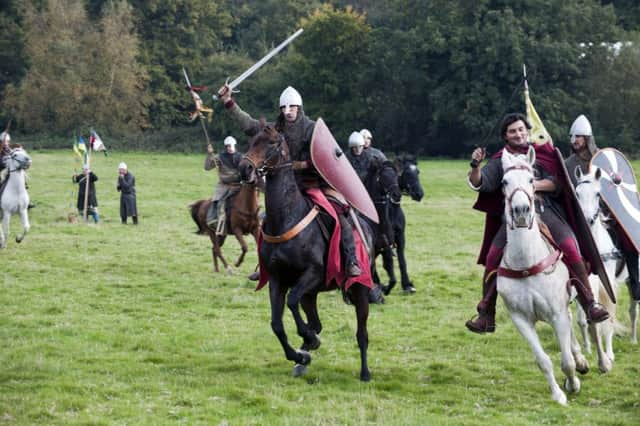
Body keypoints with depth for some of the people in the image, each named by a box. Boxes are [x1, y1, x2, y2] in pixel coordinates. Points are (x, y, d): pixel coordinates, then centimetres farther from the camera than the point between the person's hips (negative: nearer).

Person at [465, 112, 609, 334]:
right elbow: (479, 183, 5)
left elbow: (557, 183, 5)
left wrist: (534, 185, -12)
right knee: (493, 257, -16)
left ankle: (590, 305, -17)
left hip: (546, 210, -1)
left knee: (570, 247, -22)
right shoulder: (500, 161, 16)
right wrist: (475, 167, -14)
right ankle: (486, 316, -8)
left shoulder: (543, 153, 14)